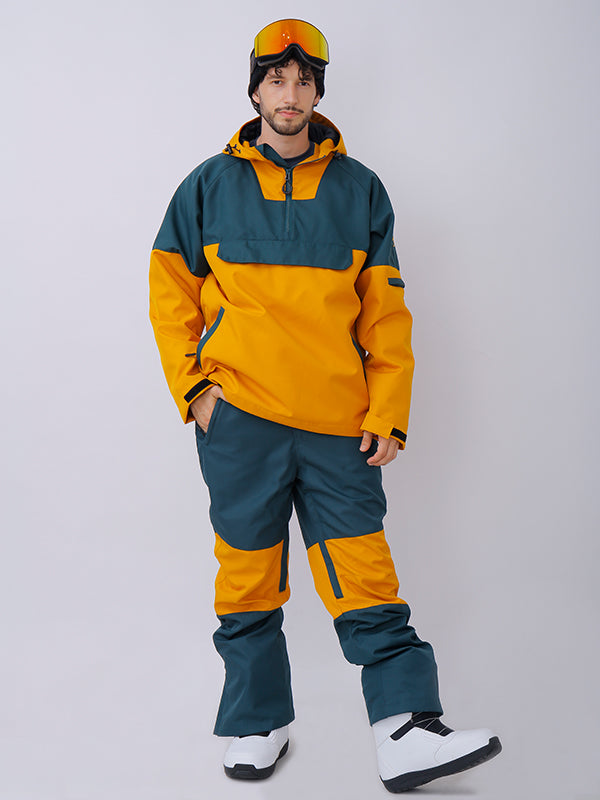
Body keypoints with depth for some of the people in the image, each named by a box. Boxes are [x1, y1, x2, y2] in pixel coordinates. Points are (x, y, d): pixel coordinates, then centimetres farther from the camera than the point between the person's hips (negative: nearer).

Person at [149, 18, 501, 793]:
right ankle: (256, 724, 20)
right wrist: (191, 387, 0)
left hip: (338, 421, 0)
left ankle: (406, 731, 1)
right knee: (248, 574, 6)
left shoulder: (359, 189, 10)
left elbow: (385, 310, 8)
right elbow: (170, 293, 12)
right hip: (239, 416, 0)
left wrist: (387, 412, 0)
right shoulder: (210, 185, 10)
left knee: (364, 574, -2)